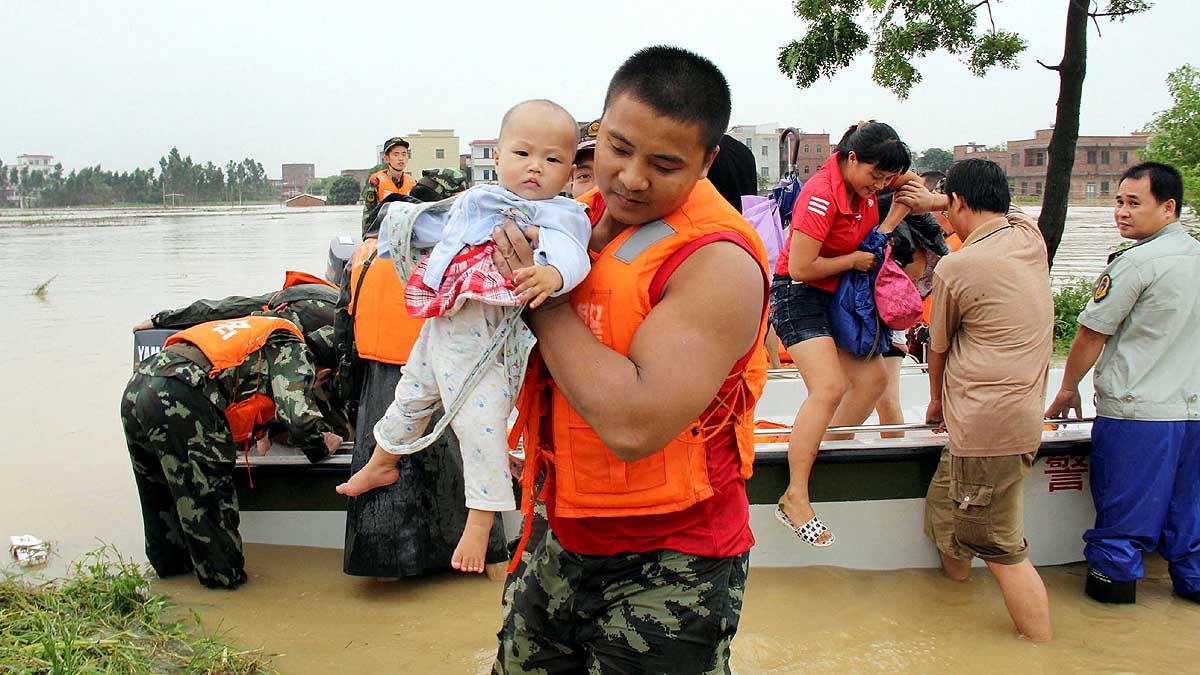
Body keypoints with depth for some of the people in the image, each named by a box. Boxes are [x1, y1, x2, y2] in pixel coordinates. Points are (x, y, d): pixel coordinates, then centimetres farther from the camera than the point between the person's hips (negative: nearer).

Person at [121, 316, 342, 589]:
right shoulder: (293, 350, 5)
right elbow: (300, 420, -7)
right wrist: (321, 447, 12)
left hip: (135, 388, 10)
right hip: (178, 398, -9)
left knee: (161, 492, 26)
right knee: (207, 494, 7)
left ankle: (169, 561, 43)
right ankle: (224, 575, 20)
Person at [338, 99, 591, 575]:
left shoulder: (561, 215, -11)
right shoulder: (477, 200, 8)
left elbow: (570, 250, -33)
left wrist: (552, 272, -53)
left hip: (486, 343, -7)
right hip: (440, 328, 7)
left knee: (479, 424, -7)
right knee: (411, 397, 24)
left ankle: (480, 521, 11)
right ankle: (382, 464, 50)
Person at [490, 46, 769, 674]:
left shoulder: (719, 261, -23)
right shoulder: (592, 212, 1)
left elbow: (634, 425, -33)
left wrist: (543, 297, -23)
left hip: (667, 569, -7)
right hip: (565, 544, 8)